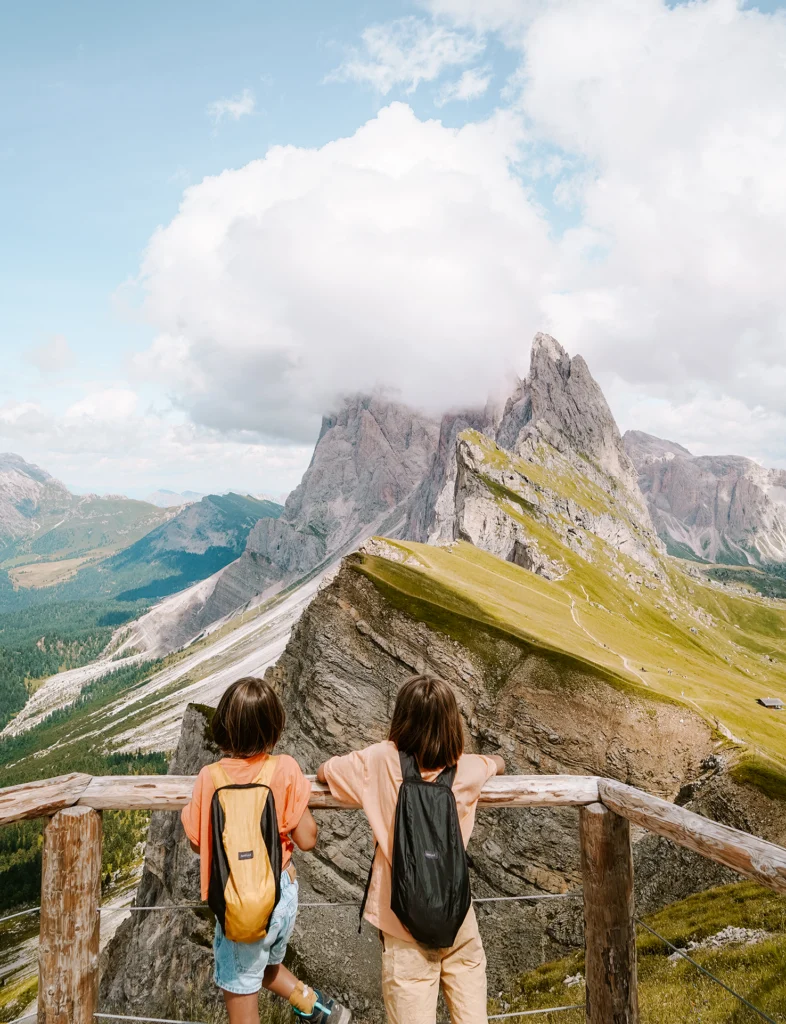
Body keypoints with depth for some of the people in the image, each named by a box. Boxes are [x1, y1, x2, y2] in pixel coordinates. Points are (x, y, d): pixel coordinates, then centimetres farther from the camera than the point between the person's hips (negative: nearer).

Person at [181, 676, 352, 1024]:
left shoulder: (210, 777, -16)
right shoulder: (285, 769, -15)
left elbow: (196, 842, -3)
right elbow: (306, 839, -9)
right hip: (284, 893, 3)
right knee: (266, 963, 34)